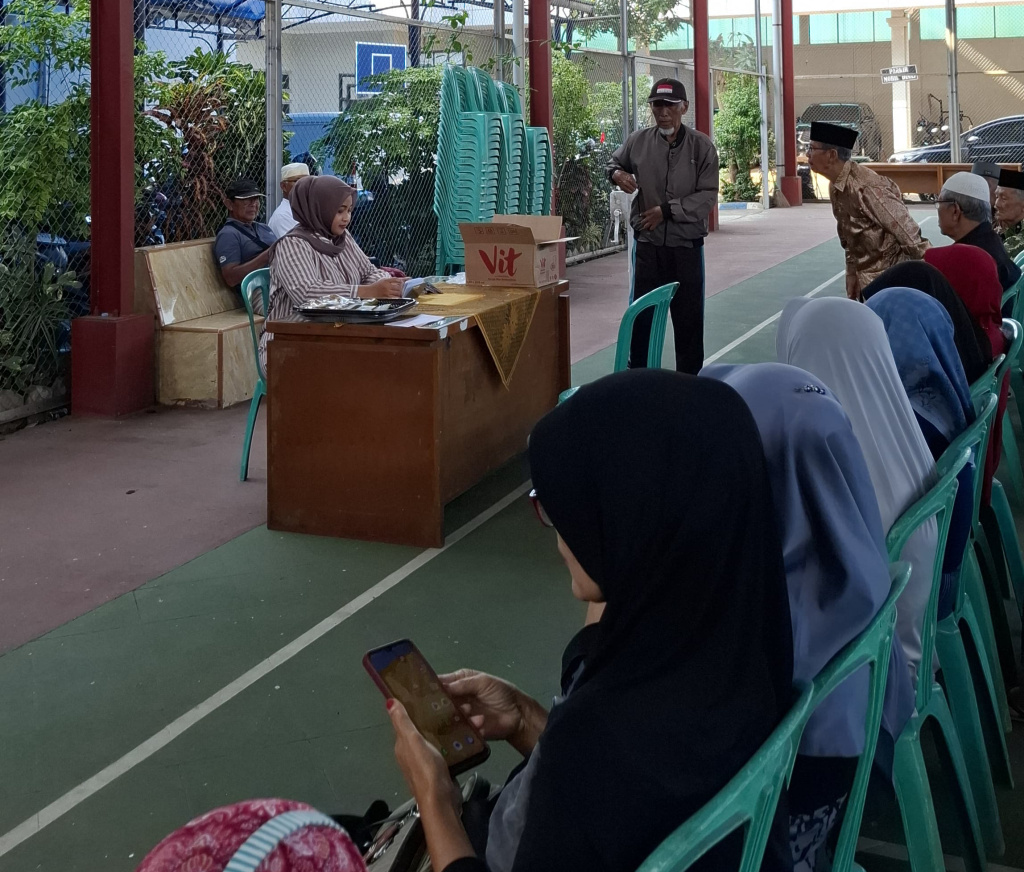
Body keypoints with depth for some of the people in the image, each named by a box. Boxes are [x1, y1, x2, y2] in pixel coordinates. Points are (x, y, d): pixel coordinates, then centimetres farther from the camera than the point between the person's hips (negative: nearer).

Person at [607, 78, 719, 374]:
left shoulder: (701, 146, -6)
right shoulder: (638, 141, 1)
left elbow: (707, 197, -10)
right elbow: (614, 162, 20)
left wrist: (667, 210, -16)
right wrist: (617, 174, -4)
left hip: (687, 246, -2)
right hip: (648, 245, 2)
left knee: (688, 317, 7)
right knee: (641, 314, 6)